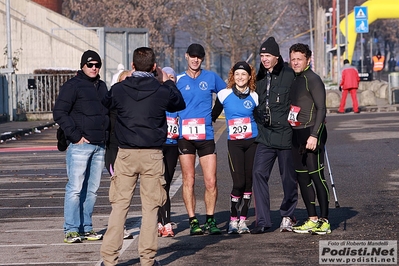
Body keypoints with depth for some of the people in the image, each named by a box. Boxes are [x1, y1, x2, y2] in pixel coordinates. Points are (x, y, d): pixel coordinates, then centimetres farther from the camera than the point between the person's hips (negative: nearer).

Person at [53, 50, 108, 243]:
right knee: (75, 188, -8)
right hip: (80, 145, -7)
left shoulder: (102, 87, 18)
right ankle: (71, 230, -7)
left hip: (100, 146, 7)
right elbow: (59, 113, -9)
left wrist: (107, 134, 12)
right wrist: (76, 136, -13)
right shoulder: (72, 86, -4)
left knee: (92, 189, 8)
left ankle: (86, 228, 14)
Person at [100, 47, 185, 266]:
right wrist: (167, 81, 27)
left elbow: (105, 103, 21)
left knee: (119, 205, 5)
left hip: (126, 154, 1)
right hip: (152, 155, -1)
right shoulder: (162, 91, -4)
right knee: (150, 206, 5)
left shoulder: (119, 89, -2)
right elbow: (180, 104, 17)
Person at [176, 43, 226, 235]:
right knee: (188, 180, -2)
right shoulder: (178, 80, 7)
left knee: (211, 181, -4)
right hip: (184, 136, -1)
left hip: (206, 135, 1)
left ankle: (210, 220, 7)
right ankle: (193, 221, 4)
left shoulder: (211, 78, 10)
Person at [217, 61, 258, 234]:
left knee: (249, 182, 2)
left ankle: (243, 220, 13)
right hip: (234, 144, -2)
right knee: (239, 183, -11)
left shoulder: (254, 97, 5)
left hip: (253, 142, 2)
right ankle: (233, 220, 3)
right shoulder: (224, 94, 0)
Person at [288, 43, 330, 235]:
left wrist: (314, 135, -22)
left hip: (311, 133, -9)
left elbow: (321, 109, -15)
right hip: (297, 135, 9)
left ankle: (324, 222, -7)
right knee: (302, 178, 9)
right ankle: (312, 220, 15)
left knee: (317, 177, -9)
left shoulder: (313, 80, -9)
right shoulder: (294, 81, 17)